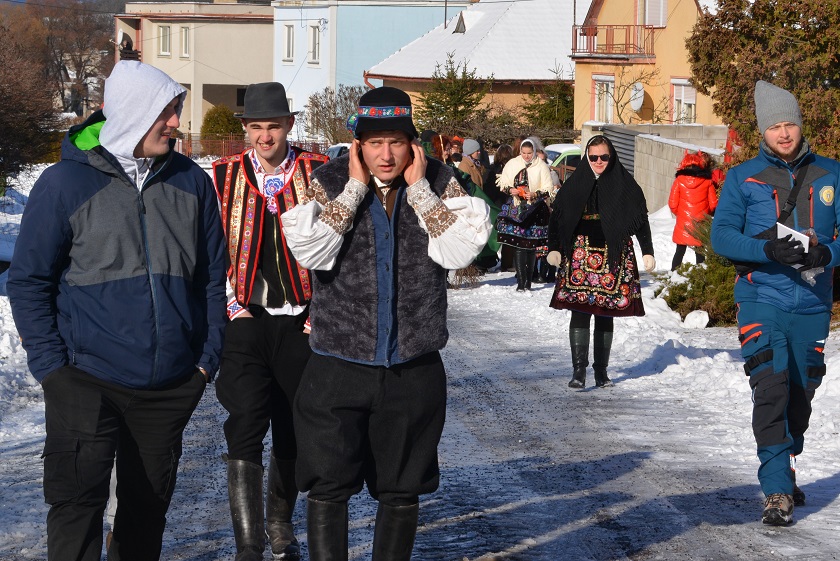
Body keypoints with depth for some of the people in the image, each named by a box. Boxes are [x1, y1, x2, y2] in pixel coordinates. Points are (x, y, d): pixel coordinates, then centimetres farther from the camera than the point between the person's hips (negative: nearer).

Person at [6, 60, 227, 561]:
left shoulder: (192, 182, 5)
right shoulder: (66, 183, -6)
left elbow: (212, 276, 11)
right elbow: (29, 281, -2)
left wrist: (208, 356, 5)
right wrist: (51, 365, -9)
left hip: (172, 385, 4)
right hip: (87, 381, -4)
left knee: (149, 501, 14)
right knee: (77, 500, -12)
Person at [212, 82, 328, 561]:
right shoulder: (225, 177, 4)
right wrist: (233, 307, -2)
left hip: (300, 321, 1)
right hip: (246, 319, -1)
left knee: (293, 430, 10)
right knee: (246, 422, -14)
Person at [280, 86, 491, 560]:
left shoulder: (439, 183, 1)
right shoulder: (331, 182, -2)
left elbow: (460, 250, -13)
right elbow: (310, 252, -17)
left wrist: (420, 189, -12)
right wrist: (355, 188, -15)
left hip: (413, 367, 2)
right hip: (339, 365, -1)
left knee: (402, 490, 12)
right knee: (329, 486, -3)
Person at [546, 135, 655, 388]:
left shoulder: (624, 184, 4)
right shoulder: (576, 183, 6)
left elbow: (640, 220, 6)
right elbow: (557, 216, 9)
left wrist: (648, 253, 1)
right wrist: (554, 248, 0)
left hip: (613, 256, 0)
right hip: (581, 252, 0)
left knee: (606, 315, 4)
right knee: (580, 312, -9)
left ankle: (601, 372, 10)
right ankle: (578, 371, -10)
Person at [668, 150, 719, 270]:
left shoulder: (679, 180, -5)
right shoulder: (707, 182, -3)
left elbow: (673, 204, -5)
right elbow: (713, 204, -1)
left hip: (683, 223, 0)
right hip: (701, 224, 0)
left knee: (680, 251, 11)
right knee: (700, 253, 9)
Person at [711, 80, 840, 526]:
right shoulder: (742, 178, 3)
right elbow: (721, 236, -4)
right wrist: (768, 250, -21)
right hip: (761, 299, -2)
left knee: (801, 394, 14)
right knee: (771, 388, -14)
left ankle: (786, 472, 35)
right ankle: (777, 490, -13)